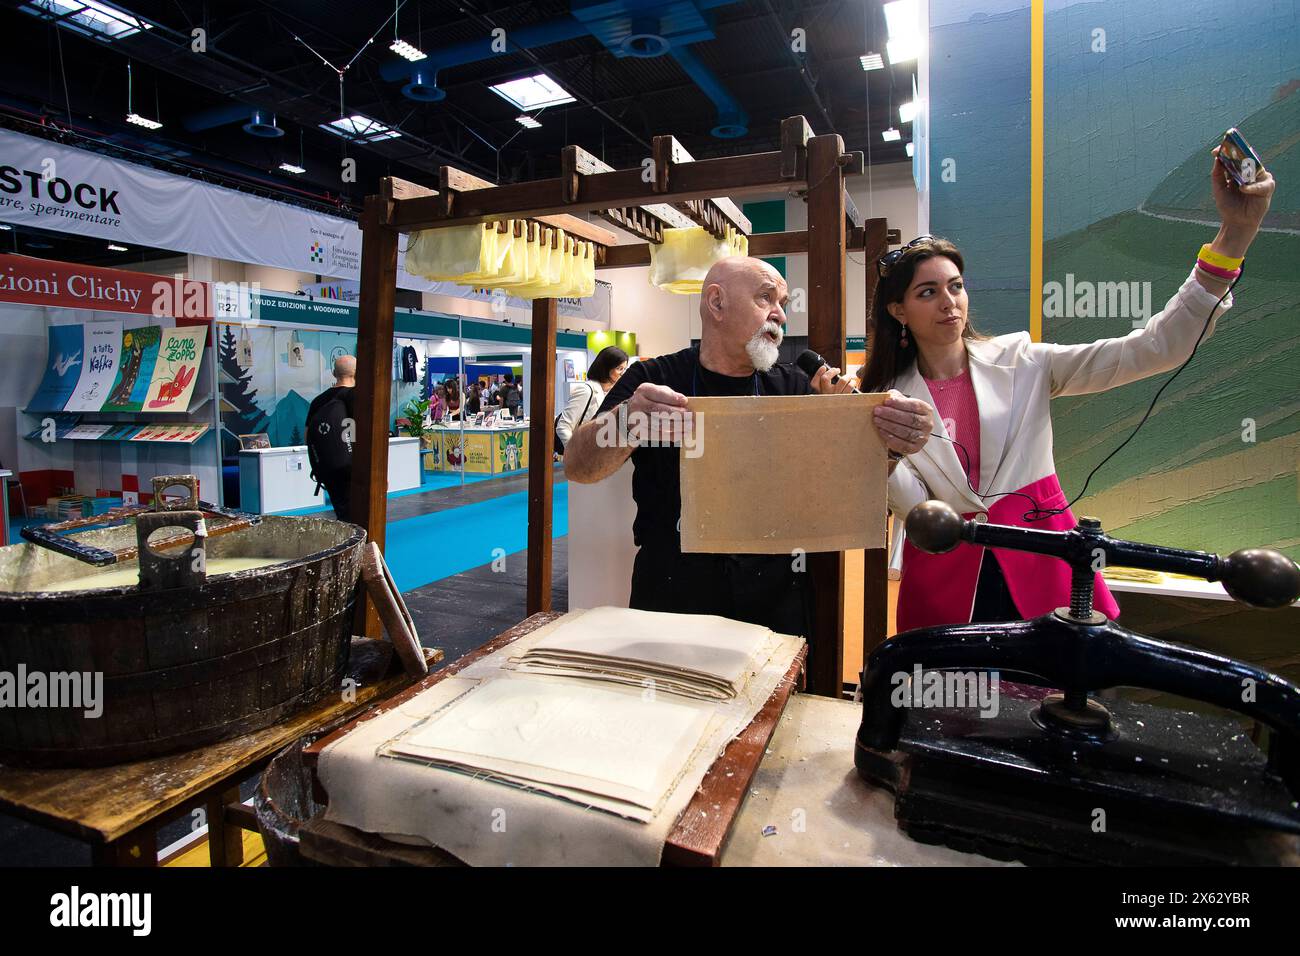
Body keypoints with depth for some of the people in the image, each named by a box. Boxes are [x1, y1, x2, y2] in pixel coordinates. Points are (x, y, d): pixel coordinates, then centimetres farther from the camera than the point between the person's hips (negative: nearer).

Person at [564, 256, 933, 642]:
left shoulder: (794, 388, 4)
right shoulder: (653, 381, -4)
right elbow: (578, 466, -16)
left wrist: (894, 441, -25)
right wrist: (627, 422, -38)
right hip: (671, 604, -2)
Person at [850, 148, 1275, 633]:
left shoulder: (1021, 363, 1)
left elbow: (1153, 349, -7)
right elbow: (914, 510, -7)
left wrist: (1234, 235, -14)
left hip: (1044, 571, 0)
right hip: (946, 587, 0)